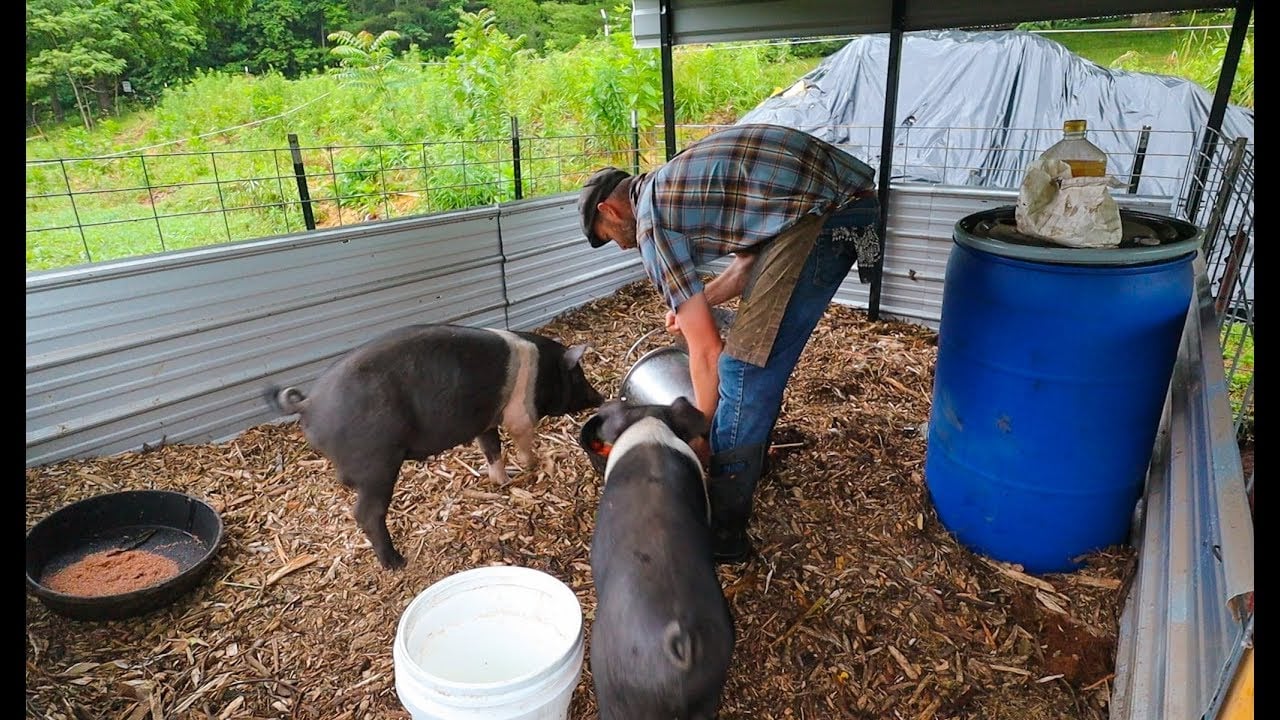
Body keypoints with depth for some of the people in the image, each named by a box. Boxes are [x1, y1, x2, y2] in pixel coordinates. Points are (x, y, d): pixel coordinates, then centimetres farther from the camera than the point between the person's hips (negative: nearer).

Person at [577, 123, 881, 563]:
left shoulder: (651, 221, -5)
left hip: (827, 211, -10)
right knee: (762, 345, 22)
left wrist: (699, 435, 7)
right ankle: (749, 451, 40)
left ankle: (722, 532, 1)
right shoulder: (670, 184, 21)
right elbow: (751, 259, 28)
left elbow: (706, 352, -5)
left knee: (745, 364, -7)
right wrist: (696, 302, 34)